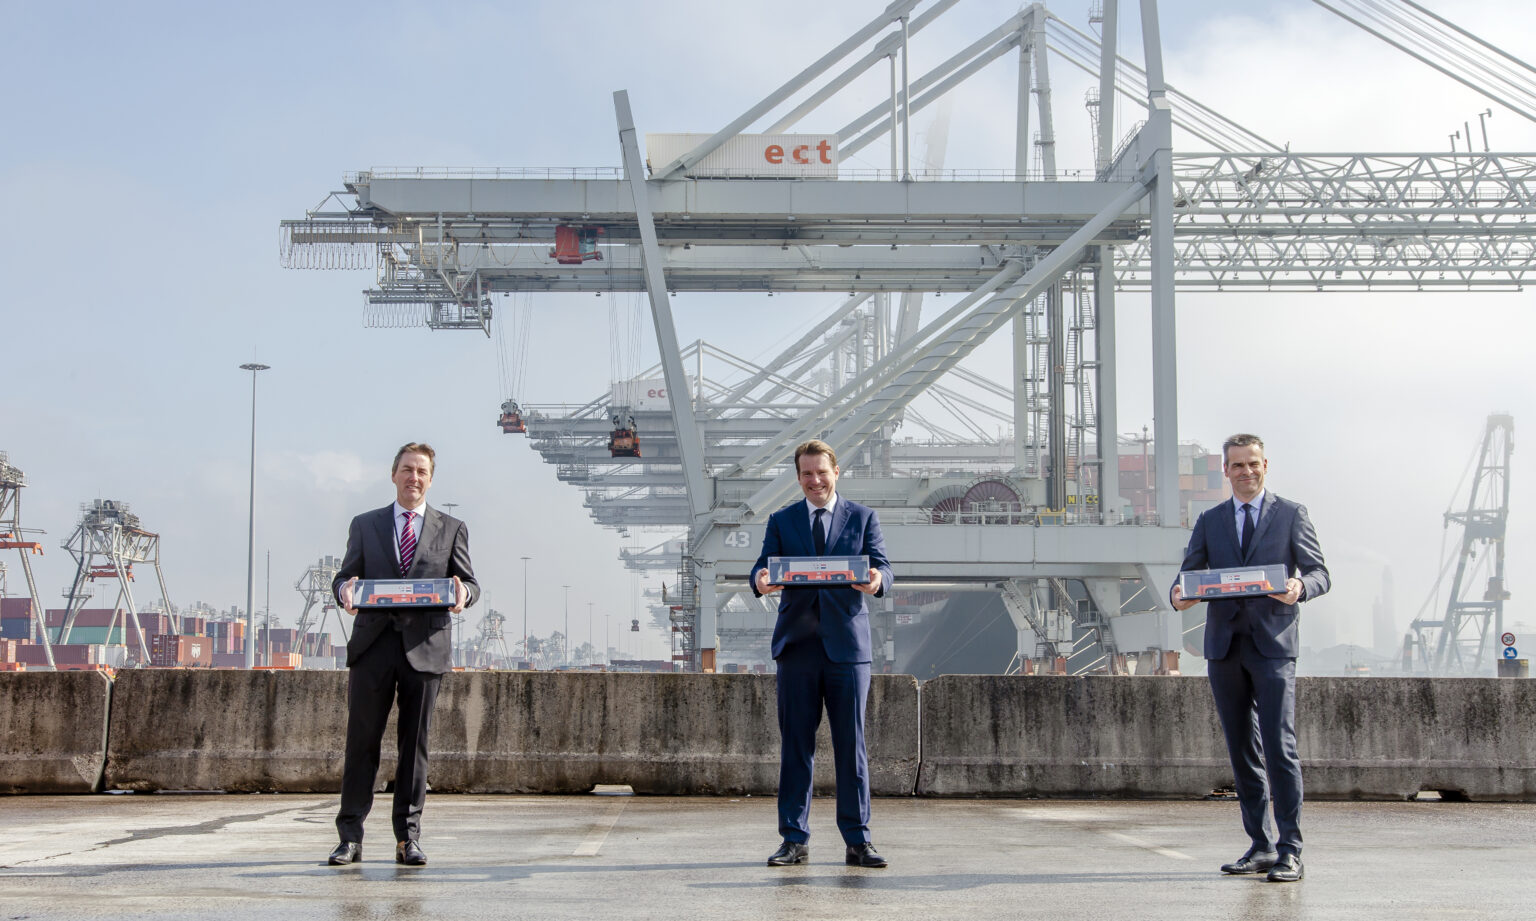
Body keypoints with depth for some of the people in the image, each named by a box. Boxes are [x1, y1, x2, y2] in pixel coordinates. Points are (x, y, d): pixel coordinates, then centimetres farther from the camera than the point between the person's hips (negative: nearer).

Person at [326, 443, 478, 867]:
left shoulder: (451, 529, 13)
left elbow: (470, 583, 9)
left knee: (415, 742, 3)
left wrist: (462, 593, -15)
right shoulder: (365, 525, 15)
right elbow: (345, 575, 10)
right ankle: (350, 836, 5)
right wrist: (345, 589, -14)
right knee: (362, 740, -1)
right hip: (373, 644, 0)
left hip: (425, 646, 0)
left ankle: (408, 837, 9)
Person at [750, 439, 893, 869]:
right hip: (797, 644, 1)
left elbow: (881, 565, -1)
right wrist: (760, 580, -24)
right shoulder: (781, 520, 13)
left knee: (851, 745, 0)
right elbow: (765, 565, 1)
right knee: (795, 745, 3)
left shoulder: (863, 517, 10)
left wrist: (876, 580, -26)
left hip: (847, 644, -1)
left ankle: (857, 841, 6)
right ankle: (795, 839, 10)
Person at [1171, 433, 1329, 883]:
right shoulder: (1209, 521, 15)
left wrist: (1299, 587, -23)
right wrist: (1180, 596, -15)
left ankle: (1289, 850, -7)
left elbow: (1319, 571, 1)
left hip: (1272, 644, -4)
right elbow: (1188, 573, 9)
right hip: (1224, 646, 4)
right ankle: (1261, 846, 15)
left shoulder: (1291, 514, 7)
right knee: (1243, 752, 7)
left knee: (1279, 747, -11)